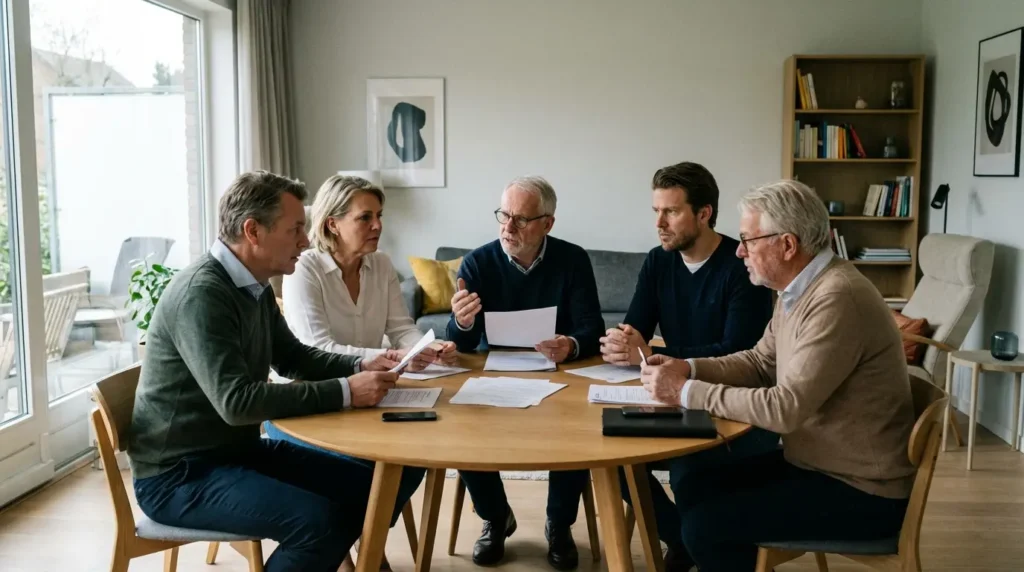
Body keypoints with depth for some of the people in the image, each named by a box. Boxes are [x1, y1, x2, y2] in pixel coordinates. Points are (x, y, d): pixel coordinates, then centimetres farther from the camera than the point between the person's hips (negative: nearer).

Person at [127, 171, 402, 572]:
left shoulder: (254, 287, 5)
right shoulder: (201, 293, -24)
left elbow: (293, 357, 17)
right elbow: (237, 401, -32)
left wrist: (360, 366, -1)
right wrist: (344, 392, -30)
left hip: (238, 449, 9)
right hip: (179, 474, -9)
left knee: (362, 487, 3)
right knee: (319, 521, -26)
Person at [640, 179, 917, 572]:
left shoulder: (836, 299, -26)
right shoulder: (800, 289, 4)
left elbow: (785, 409, -29)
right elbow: (760, 362, 14)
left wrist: (688, 393, -21)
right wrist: (689, 369, -1)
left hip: (862, 490, -9)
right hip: (815, 462, 9)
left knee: (706, 524, -16)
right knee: (692, 486, 4)